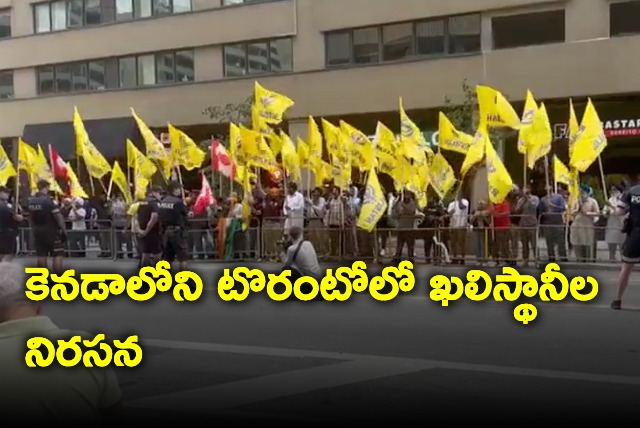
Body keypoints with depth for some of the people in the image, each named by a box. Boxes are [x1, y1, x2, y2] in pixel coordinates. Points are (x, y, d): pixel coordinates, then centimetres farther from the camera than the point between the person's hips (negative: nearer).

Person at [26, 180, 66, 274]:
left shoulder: (30, 200, 4)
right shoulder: (48, 200, -18)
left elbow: (30, 217, 13)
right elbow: (58, 216, -20)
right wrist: (64, 231, -14)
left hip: (38, 232, 7)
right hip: (51, 231, -7)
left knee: (41, 255, 12)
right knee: (57, 255, -2)